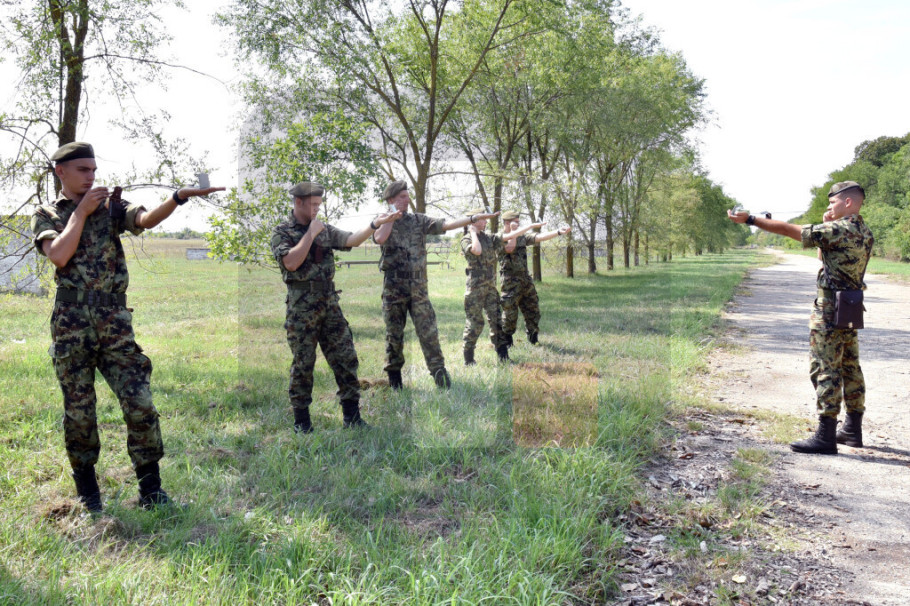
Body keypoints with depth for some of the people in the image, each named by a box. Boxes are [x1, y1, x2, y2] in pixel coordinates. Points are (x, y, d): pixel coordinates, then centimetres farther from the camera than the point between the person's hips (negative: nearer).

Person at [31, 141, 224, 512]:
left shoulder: (111, 206, 11)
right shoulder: (46, 215, 9)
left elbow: (147, 220, -12)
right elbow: (59, 256, -11)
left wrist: (179, 197, -30)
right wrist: (82, 210, -5)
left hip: (114, 322, 1)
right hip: (71, 324, 0)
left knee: (139, 404, -6)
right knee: (78, 411, 7)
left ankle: (150, 488, 4)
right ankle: (86, 487, 24)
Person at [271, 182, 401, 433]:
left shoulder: (325, 230, 13)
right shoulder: (281, 233, -2)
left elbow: (352, 240, 0)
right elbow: (291, 262, -18)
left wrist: (375, 224, -14)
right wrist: (310, 234, -12)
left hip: (329, 303, 5)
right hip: (301, 306, -5)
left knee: (345, 358, 3)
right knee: (303, 365, 3)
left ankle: (352, 415, 12)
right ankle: (301, 419, 16)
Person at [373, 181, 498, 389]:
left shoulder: (419, 220, 7)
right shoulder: (383, 222, 1)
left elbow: (446, 224, -3)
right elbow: (379, 238, -22)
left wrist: (475, 218, -15)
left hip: (418, 288, 1)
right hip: (393, 289, -1)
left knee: (428, 331, -4)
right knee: (394, 334, 8)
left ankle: (438, 370, -2)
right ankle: (394, 372, 22)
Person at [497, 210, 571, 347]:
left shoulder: (521, 237, 13)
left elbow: (540, 237, 4)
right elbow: (510, 248, -24)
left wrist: (559, 232, -6)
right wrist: (513, 231, -14)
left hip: (526, 280, 6)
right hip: (510, 283, -6)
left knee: (533, 311, 9)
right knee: (510, 314, -3)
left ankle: (533, 339, 23)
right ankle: (506, 340, 13)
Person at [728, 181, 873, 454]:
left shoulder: (837, 230, -16)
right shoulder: (865, 233, 10)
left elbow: (789, 230, -15)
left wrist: (749, 219, -9)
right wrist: (829, 223, 9)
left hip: (830, 310, -9)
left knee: (825, 370, -7)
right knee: (850, 369, 15)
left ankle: (825, 436, -6)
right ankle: (853, 429, 24)